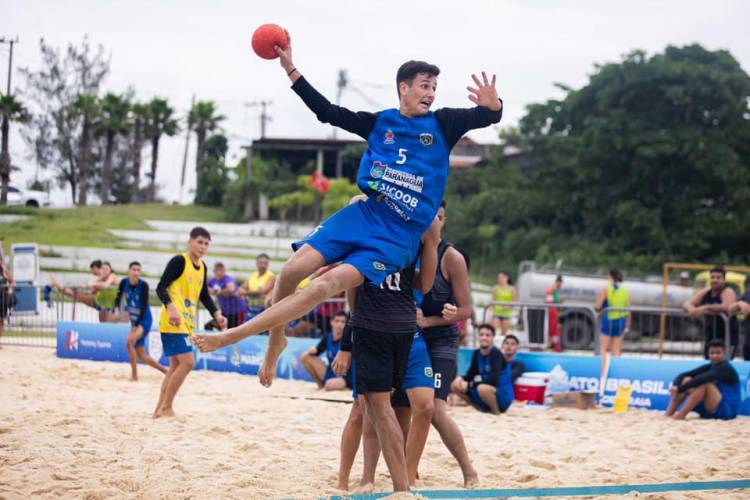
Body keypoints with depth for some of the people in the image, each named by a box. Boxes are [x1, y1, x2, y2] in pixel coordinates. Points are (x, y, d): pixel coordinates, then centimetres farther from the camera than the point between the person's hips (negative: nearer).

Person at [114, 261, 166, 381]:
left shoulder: (143, 285, -19)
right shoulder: (124, 283, -5)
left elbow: (144, 306, -22)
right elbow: (118, 298, 1)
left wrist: (137, 325, -29)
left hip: (144, 321, -6)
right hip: (134, 321, 6)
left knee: (129, 342, -30)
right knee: (141, 356, 10)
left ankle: (134, 376, -21)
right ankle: (166, 371, 29)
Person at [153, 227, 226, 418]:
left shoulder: (202, 267, 14)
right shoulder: (179, 261, -11)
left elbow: (204, 295, 23)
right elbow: (161, 288, -16)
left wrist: (217, 315, 11)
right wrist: (171, 309, -31)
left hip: (187, 323, 9)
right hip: (173, 322, -9)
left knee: (175, 365, 10)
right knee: (188, 362, -16)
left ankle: (160, 409, 16)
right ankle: (166, 408, -9)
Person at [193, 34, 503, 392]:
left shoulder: (442, 125, 2)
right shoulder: (380, 122, 10)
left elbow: (489, 117, -8)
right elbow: (327, 112, 14)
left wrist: (492, 105, -32)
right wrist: (291, 70, 9)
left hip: (400, 236, -4)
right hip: (364, 214, 4)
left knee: (330, 283, -20)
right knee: (295, 267, -13)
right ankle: (275, 339, 12)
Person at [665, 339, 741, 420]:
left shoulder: (726, 368, -14)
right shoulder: (709, 367, 8)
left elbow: (703, 379, -31)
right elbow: (683, 375, -1)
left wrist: (680, 389, -34)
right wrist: (675, 386, -22)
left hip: (727, 411, -8)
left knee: (704, 383, -29)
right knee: (687, 380, -3)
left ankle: (680, 416, -32)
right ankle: (667, 415, -15)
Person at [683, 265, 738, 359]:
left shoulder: (728, 292, -11)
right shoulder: (705, 293, 10)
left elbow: (727, 307, -31)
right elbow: (687, 304, 3)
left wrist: (706, 308, -34)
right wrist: (691, 309, -22)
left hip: (727, 339, -7)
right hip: (709, 339, 7)